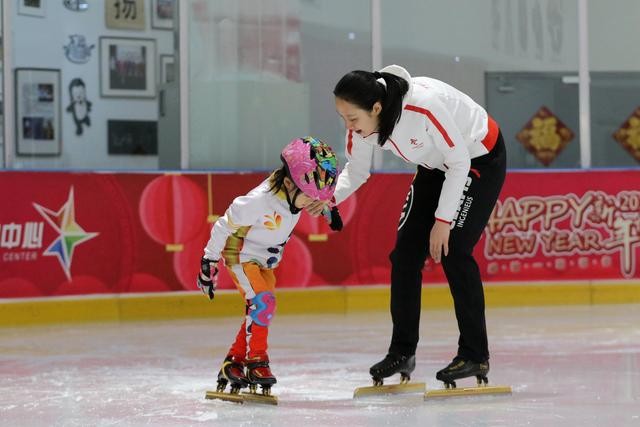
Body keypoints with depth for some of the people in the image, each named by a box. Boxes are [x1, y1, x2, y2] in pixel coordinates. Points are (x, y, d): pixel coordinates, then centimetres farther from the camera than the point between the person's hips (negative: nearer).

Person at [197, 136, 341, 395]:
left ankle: (233, 364, 16)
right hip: (240, 254, -8)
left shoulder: (294, 189, -16)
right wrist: (209, 262, -19)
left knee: (260, 312, 6)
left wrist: (329, 208, 21)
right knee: (262, 302, -23)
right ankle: (256, 361, -14)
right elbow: (224, 226, -25)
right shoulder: (259, 201, -36)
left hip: (264, 260, 8)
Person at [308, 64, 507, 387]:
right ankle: (402, 352, 10)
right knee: (405, 253, 0)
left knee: (453, 252, -16)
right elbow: (355, 172, -3)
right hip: (435, 167, 7)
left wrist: (443, 220, -24)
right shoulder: (361, 123, -18)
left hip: (479, 159, -7)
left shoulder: (424, 105, -39)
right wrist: (329, 197, -23)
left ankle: (475, 356, -7)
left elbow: (459, 161, -27)